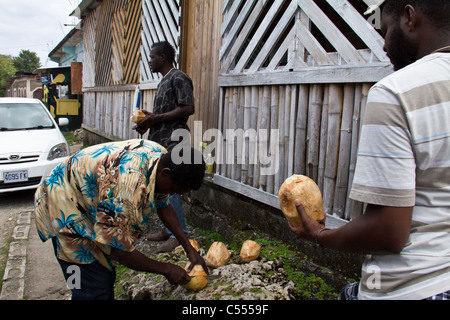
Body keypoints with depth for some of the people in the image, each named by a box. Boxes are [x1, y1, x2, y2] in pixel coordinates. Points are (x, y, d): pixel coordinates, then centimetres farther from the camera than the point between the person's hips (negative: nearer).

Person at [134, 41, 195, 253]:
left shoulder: (179, 78, -9)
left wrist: (156, 118, -18)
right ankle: (169, 229, 23)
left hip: (172, 142, -10)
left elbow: (188, 109, -20)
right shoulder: (164, 81, 21)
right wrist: (149, 119, 9)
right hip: (160, 142, 10)